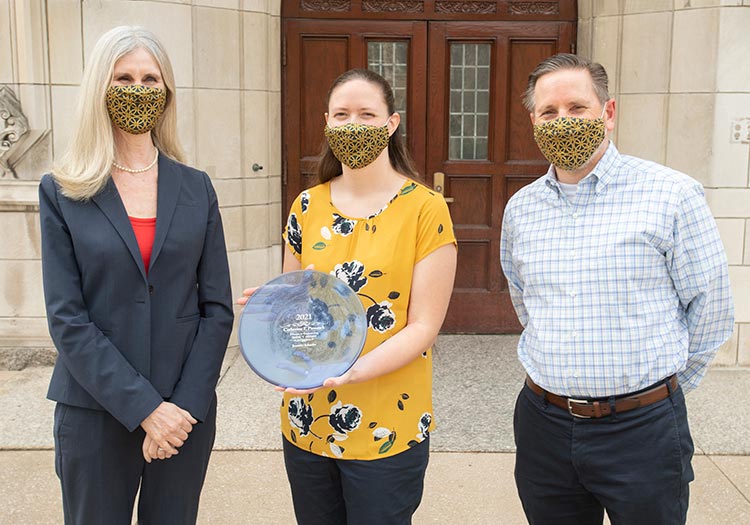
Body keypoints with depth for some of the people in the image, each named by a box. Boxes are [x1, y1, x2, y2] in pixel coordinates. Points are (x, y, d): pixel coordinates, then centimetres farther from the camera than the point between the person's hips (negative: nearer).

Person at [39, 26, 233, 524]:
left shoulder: (195, 188, 4)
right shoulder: (62, 193, -2)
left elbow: (218, 307, 1)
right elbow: (66, 319, -8)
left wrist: (186, 405, -9)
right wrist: (143, 407, -15)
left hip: (187, 410, 2)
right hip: (96, 412, -1)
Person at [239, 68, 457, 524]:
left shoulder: (425, 208, -9)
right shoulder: (308, 206, 4)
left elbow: (424, 326, -11)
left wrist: (351, 372, -24)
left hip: (387, 430, -4)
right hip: (307, 422, 4)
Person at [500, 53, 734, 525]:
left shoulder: (672, 195, -8)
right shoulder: (521, 209, 6)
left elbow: (711, 310, -3)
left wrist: (663, 382, 6)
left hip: (642, 429, -4)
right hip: (544, 424, 4)